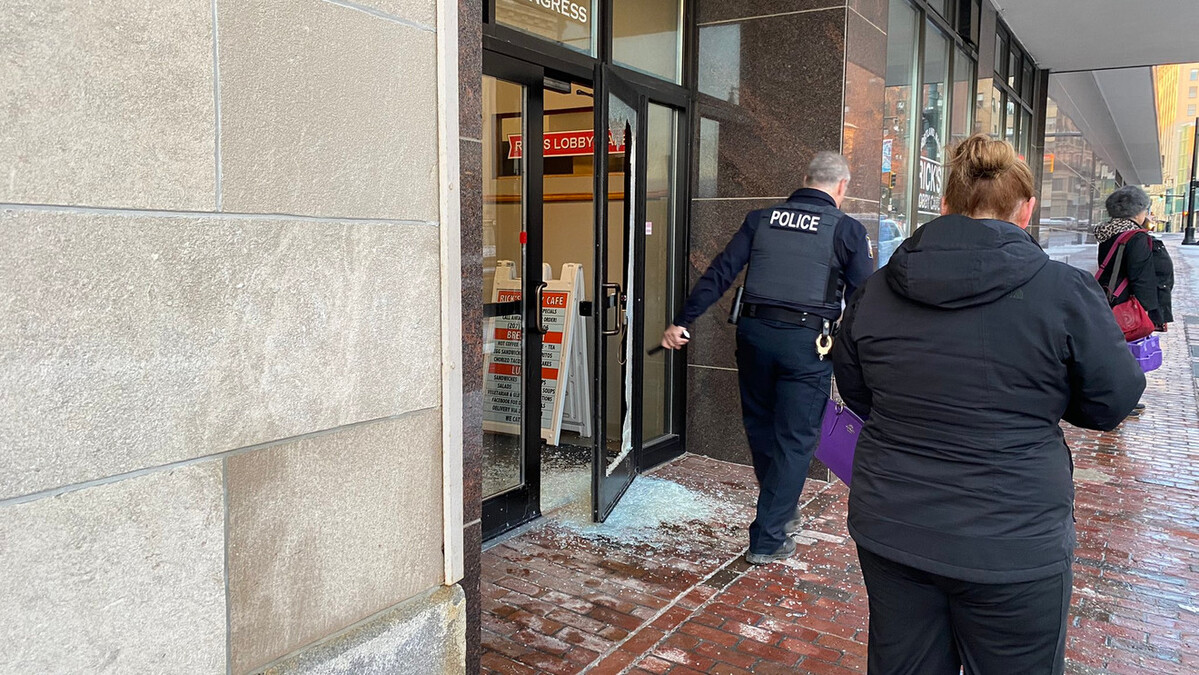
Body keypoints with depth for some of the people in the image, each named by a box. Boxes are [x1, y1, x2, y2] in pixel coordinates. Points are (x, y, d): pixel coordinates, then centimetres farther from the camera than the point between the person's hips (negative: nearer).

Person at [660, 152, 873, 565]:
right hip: (807, 341, -3)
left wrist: (683, 321, 2)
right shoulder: (847, 230, 1)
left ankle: (782, 512, 39)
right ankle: (768, 539, 11)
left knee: (760, 427, 21)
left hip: (754, 331, 4)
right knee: (794, 440, 6)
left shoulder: (761, 219, 9)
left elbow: (719, 274, 3)